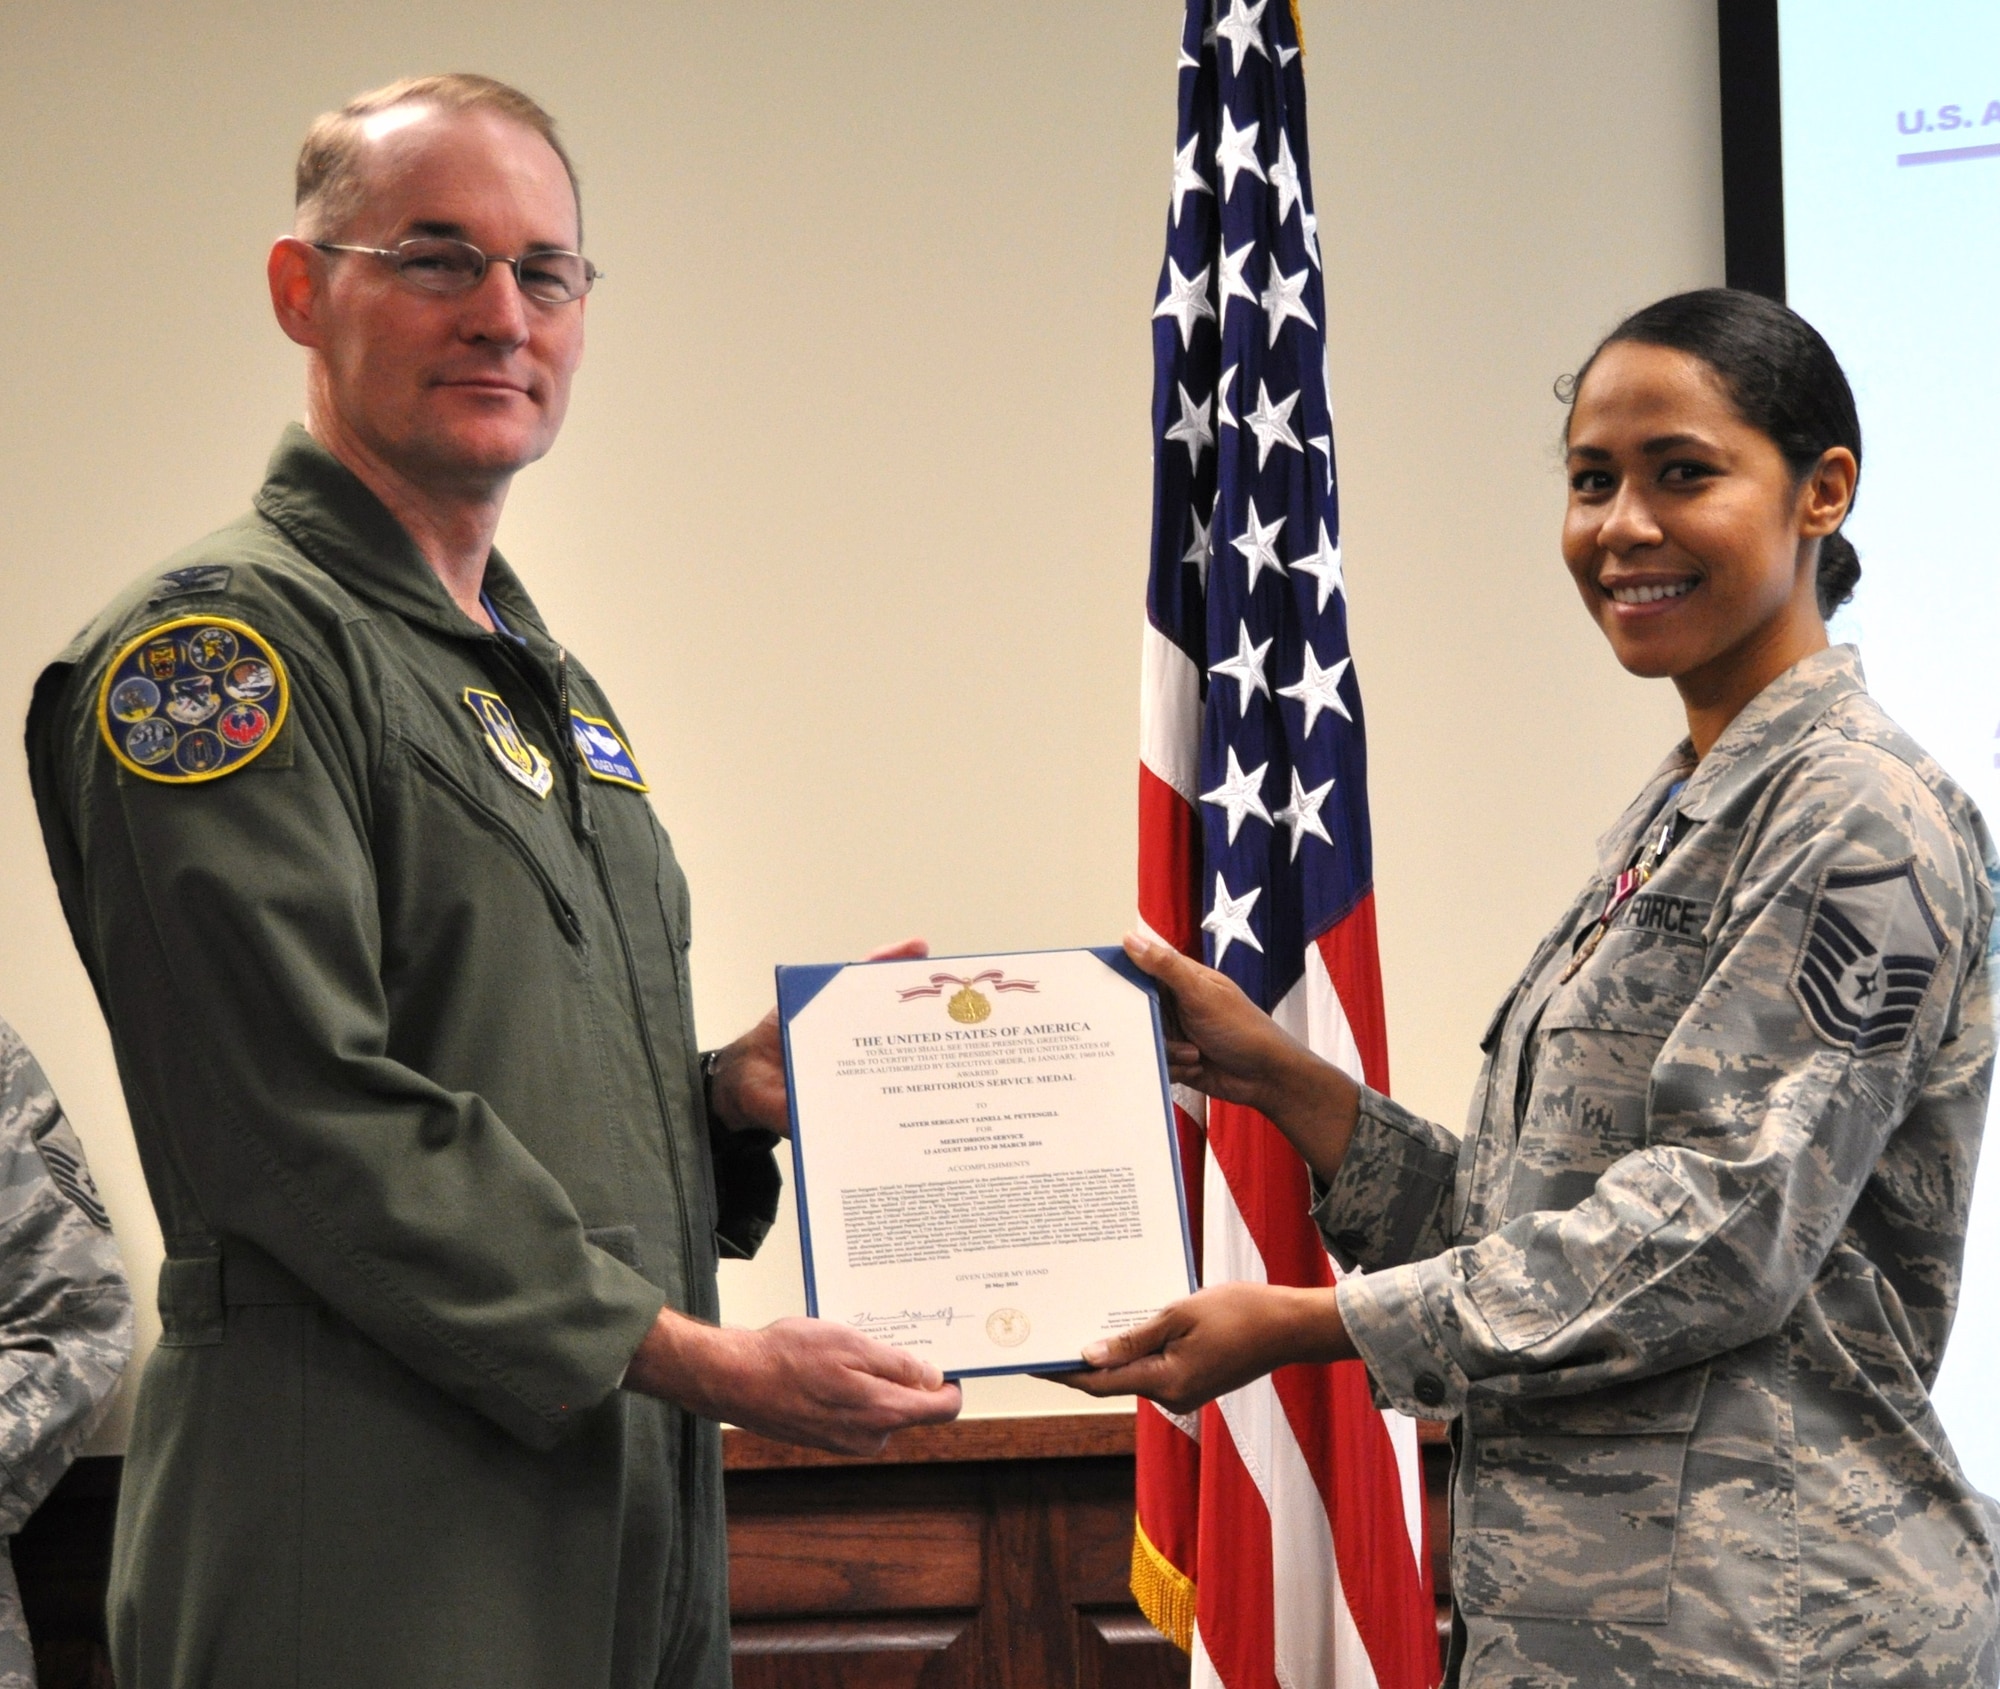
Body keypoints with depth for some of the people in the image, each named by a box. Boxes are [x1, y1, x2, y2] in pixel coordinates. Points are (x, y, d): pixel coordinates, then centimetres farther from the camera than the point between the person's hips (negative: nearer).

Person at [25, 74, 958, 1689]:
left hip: (629, 1524, 9)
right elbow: (304, 1117, -19)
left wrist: (735, 1094, 4)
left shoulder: (552, 687, 20)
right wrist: (694, 1356, -17)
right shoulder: (223, 642, -10)